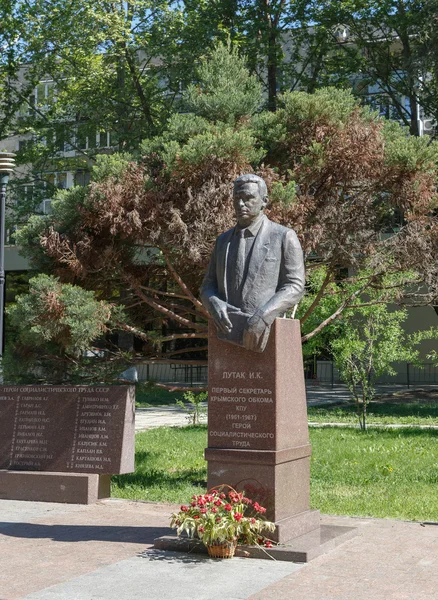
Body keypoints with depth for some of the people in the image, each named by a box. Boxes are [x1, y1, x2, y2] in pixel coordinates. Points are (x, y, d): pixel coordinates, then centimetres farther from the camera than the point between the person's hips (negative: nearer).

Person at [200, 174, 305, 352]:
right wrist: (215, 305, -11)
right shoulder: (224, 241, 16)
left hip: (263, 336, -5)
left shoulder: (284, 237, -1)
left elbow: (294, 287, -8)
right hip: (229, 337, 5)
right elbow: (208, 287, 15)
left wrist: (262, 316, -24)